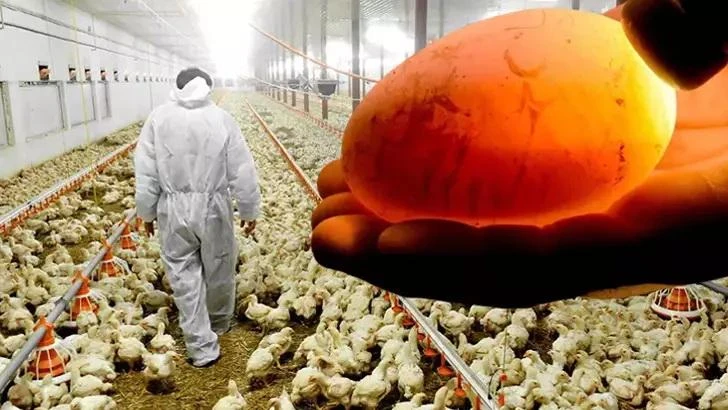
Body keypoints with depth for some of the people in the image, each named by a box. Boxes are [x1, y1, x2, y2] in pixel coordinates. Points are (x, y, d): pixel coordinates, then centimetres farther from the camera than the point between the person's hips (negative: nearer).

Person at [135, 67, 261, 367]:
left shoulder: (159, 118, -4)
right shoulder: (221, 118, -7)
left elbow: (145, 171, -1)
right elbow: (242, 171, -5)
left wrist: (147, 211, 11)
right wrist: (249, 210, 6)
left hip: (174, 209, 1)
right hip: (213, 207, 0)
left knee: (184, 277, 9)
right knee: (219, 271, 19)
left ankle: (202, 348, 14)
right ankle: (219, 324, 41)